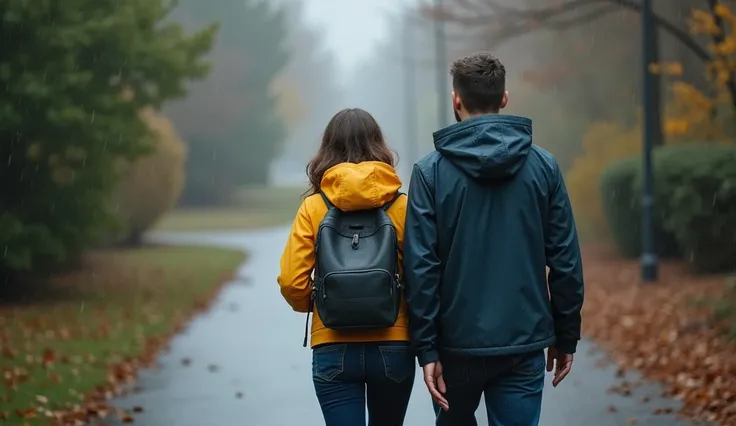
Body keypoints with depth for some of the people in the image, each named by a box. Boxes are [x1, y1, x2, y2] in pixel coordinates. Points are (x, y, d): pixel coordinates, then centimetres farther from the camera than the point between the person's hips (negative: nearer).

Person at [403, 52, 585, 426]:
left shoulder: (431, 171, -5)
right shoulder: (543, 166, 0)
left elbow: (421, 266, -9)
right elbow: (566, 260, 0)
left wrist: (426, 349, -6)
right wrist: (566, 337, 9)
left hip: (456, 342, 0)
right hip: (524, 343, 1)